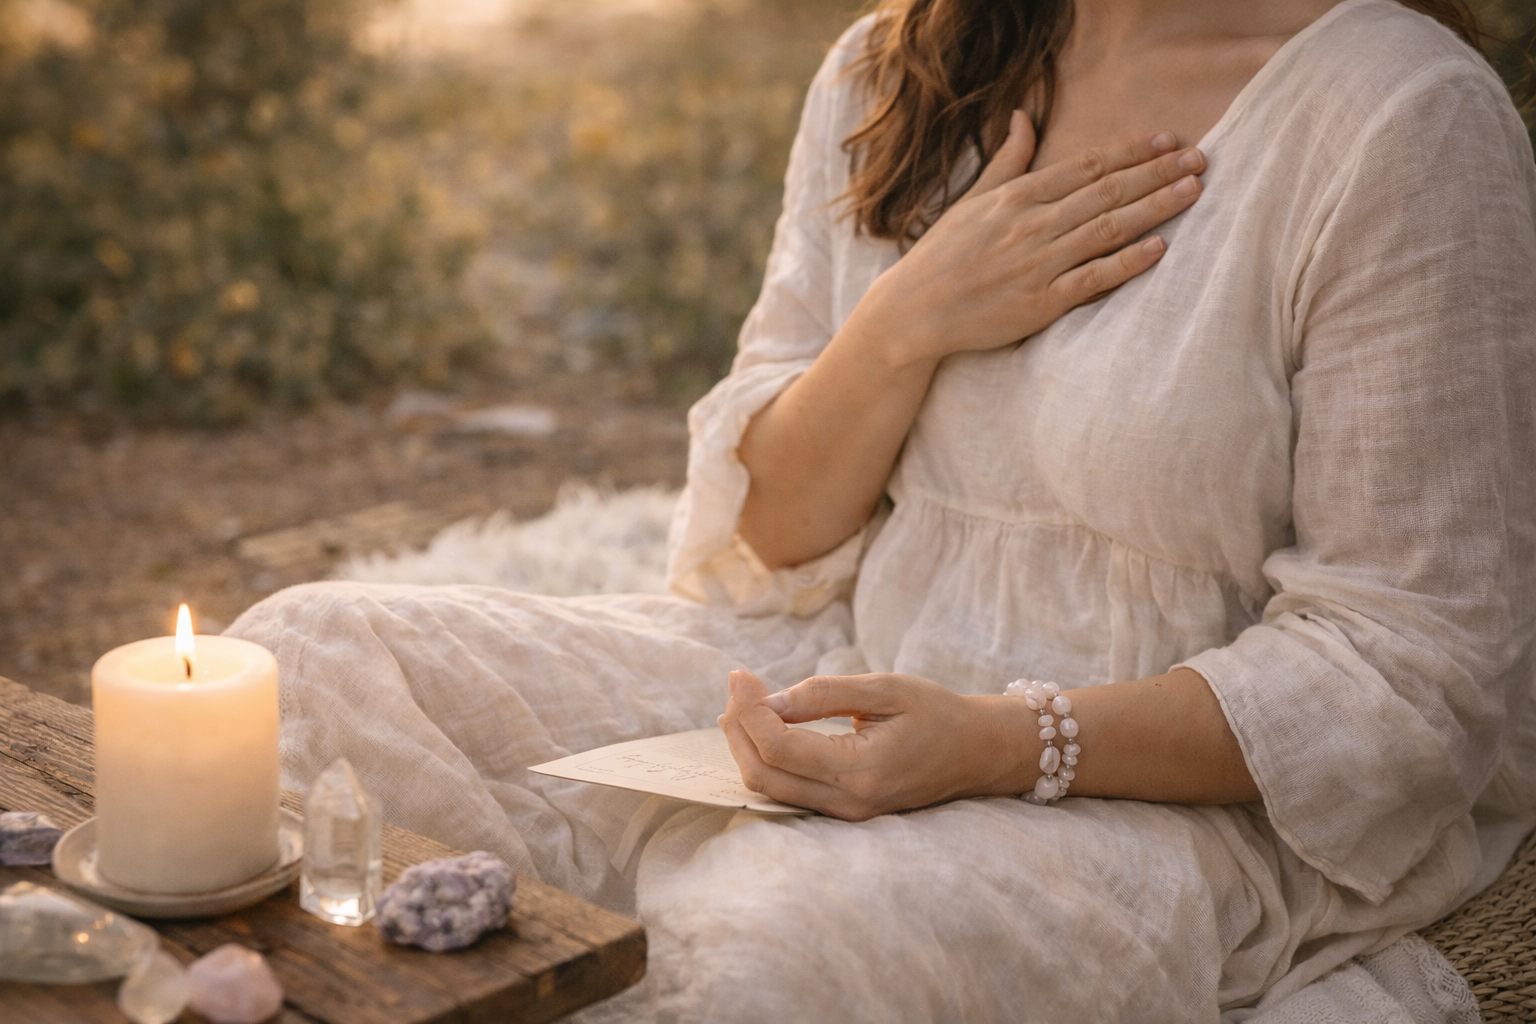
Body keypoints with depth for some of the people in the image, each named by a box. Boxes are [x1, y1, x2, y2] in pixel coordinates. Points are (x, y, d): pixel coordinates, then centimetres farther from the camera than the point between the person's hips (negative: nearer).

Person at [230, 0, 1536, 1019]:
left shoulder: (1403, 111, -11)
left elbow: (1414, 675, -13)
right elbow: (764, 542, 7)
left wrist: (1000, 747, -24)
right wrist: (911, 323, -13)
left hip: (1169, 785, -5)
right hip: (842, 684, 6)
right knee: (310, 655, -9)